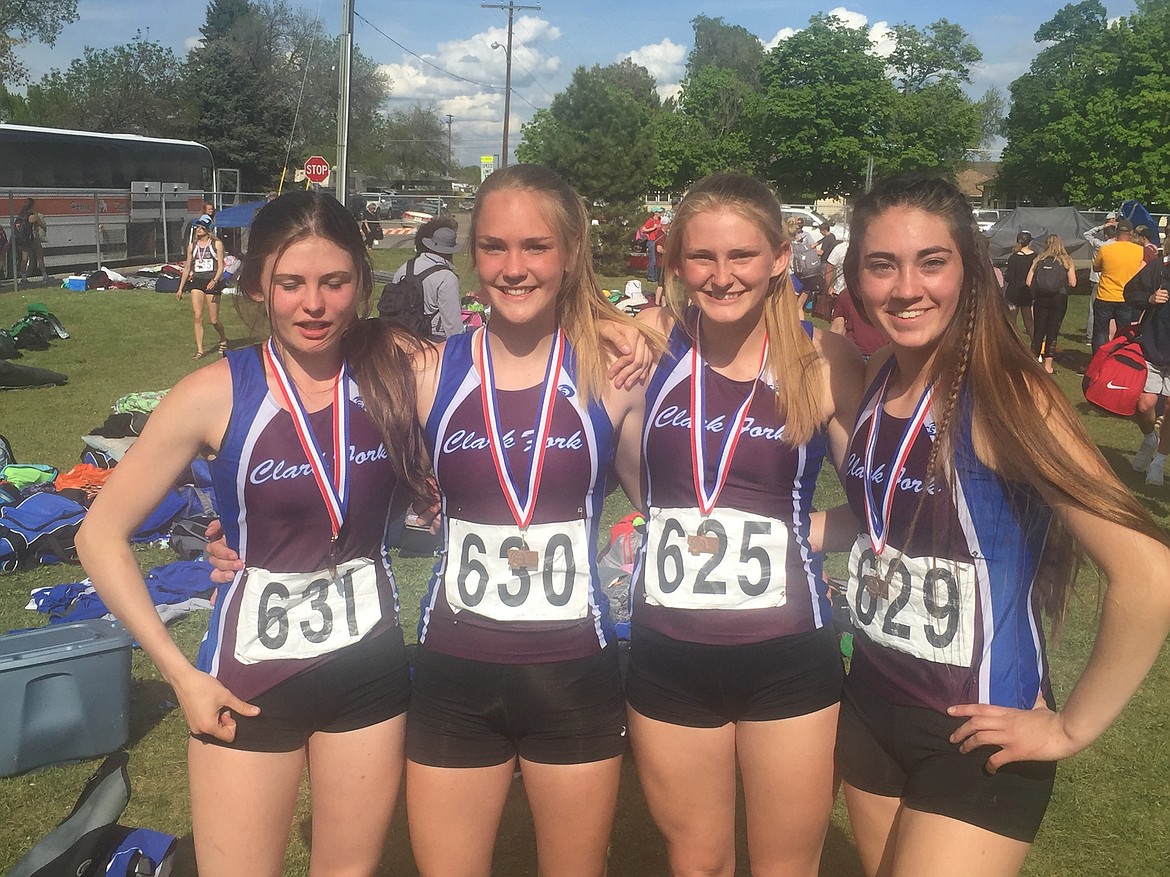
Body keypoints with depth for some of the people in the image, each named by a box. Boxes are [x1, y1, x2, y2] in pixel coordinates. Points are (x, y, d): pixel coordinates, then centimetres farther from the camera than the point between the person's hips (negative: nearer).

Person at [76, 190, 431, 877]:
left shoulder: (395, 366, -8)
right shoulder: (217, 395, -14)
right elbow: (102, 537, -7)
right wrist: (180, 673, -10)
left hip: (371, 664, 2)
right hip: (252, 674, -2)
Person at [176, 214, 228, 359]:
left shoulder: (217, 244, 1)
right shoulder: (192, 246, 11)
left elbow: (221, 265, -3)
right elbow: (187, 268, 17)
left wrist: (215, 280, -21)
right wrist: (180, 288, 15)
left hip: (211, 283, -3)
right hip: (196, 282, 3)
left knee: (214, 320, 1)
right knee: (197, 317, -8)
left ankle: (223, 340, 31)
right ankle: (199, 350, -4)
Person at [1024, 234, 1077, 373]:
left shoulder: (1038, 260, 5)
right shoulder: (1066, 261, 2)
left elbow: (1028, 282, 0)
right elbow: (1072, 283, -3)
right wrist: (1060, 282, 17)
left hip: (1040, 298, 1)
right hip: (1059, 298, -1)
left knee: (1038, 331, 8)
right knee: (1052, 332, 3)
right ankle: (1047, 365, 3)